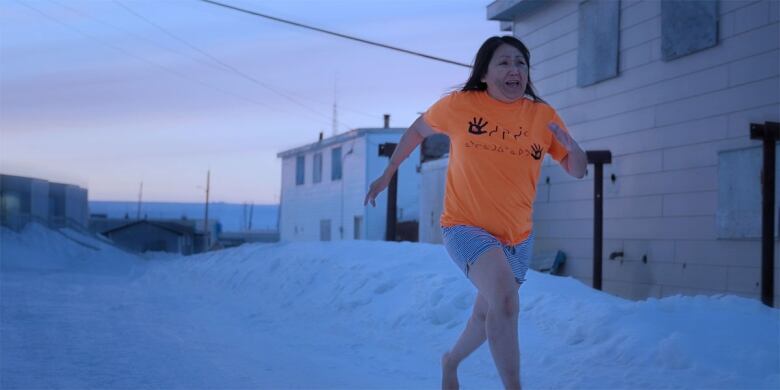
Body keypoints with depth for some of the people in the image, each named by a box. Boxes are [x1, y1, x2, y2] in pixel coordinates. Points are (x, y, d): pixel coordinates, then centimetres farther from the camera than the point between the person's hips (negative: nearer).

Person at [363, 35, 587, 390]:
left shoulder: (543, 115, -5)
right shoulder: (460, 105, -10)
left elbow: (577, 171, 1)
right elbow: (418, 129, 8)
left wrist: (572, 147, -21)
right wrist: (387, 174, 12)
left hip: (518, 237, 4)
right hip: (466, 227, -4)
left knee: (487, 316, 21)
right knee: (505, 298, -31)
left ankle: (451, 360, 52)